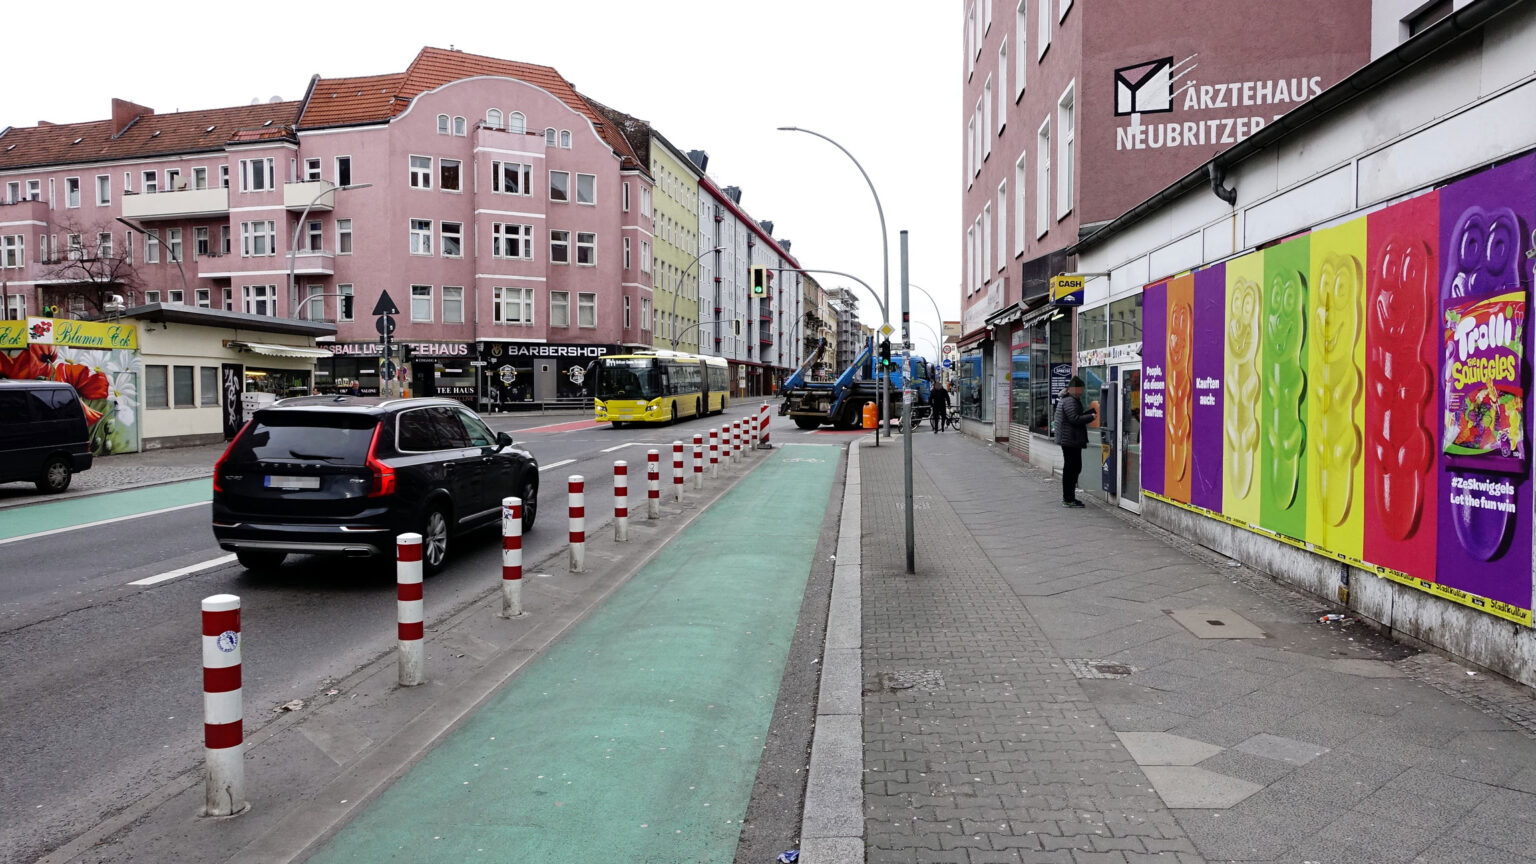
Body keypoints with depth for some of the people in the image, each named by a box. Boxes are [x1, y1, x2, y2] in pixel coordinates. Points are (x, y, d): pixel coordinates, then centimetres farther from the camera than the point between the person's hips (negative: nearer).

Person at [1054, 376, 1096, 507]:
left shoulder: (1066, 400, 18)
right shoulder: (1070, 401, -17)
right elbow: (1075, 419, -25)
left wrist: (1092, 411, 18)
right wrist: (1091, 417, -14)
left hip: (1068, 440, 11)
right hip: (1071, 440, -11)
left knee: (1075, 468, 16)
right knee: (1071, 469, -6)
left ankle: (1068, 497, 23)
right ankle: (1068, 499, -2)